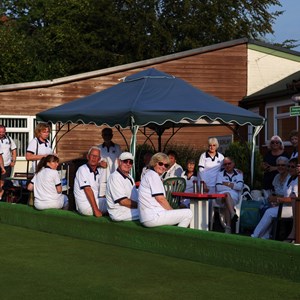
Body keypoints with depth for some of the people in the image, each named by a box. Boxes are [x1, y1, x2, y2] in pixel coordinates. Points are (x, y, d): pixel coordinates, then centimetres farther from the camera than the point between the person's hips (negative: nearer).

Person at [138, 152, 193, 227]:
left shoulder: (150, 174, 21)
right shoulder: (153, 175, -9)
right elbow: (160, 198, -14)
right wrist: (172, 211, -1)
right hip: (153, 217, -11)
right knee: (188, 213, -11)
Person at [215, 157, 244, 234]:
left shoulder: (238, 173, 18)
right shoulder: (220, 174, 18)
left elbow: (240, 186, 0)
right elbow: (218, 188, 0)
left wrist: (227, 184, 1)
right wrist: (232, 186, 0)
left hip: (234, 197, 0)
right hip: (221, 197, 0)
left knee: (227, 204, -35)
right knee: (227, 194, -38)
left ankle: (228, 227, -43)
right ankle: (233, 214, -58)